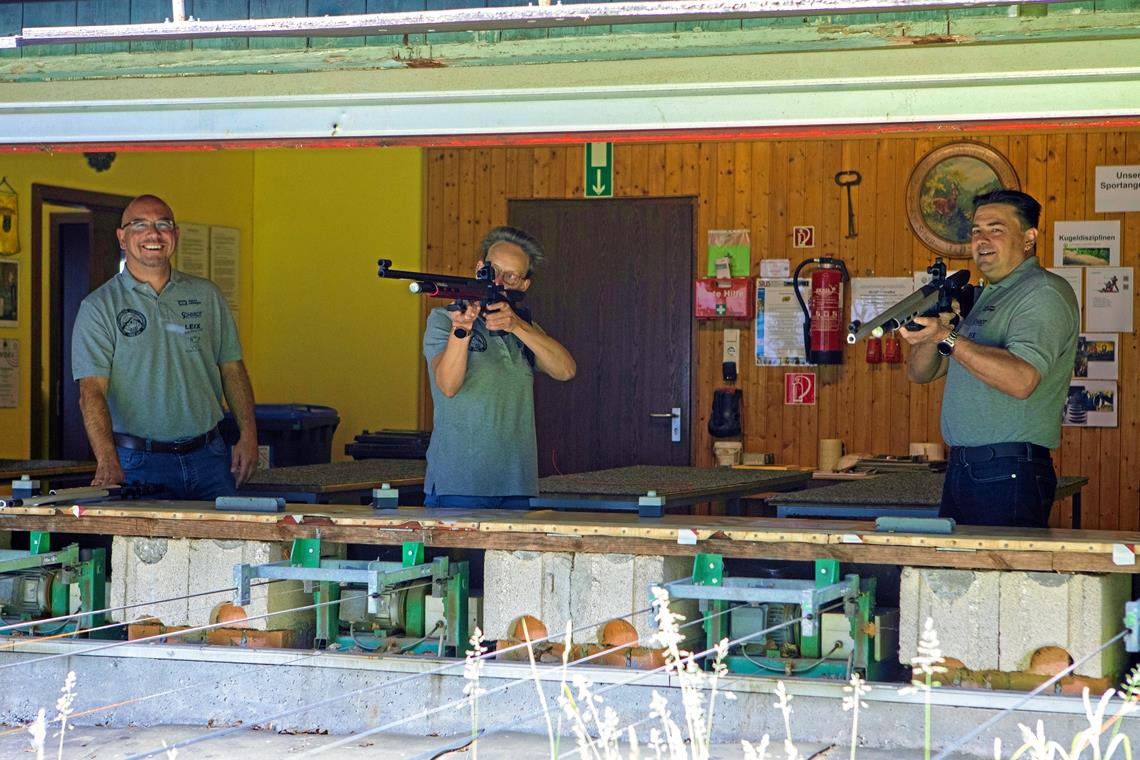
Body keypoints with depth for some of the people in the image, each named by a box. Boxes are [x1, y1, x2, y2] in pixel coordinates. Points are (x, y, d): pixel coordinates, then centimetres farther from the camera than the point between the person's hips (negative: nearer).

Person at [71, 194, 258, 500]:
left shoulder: (207, 295, 11)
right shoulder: (98, 307, -2)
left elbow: (232, 369, 14)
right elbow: (92, 390, -11)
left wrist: (248, 434, 2)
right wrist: (107, 460, -25)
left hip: (209, 455, 4)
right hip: (140, 463, -3)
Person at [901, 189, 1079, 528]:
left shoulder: (1045, 293, -8)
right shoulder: (982, 297, 21)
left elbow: (1022, 380, -24)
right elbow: (920, 373, 17)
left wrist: (947, 338, -27)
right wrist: (929, 328, -3)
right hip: (960, 470, 9)